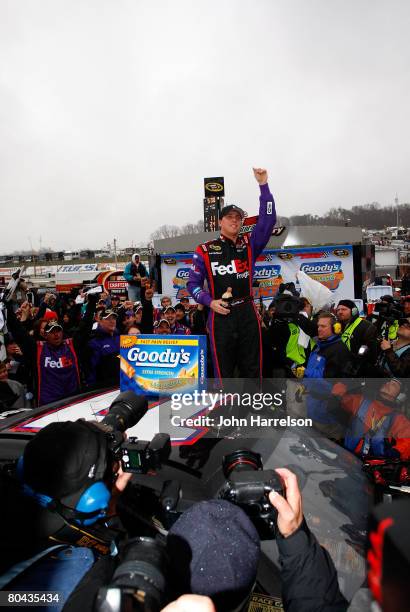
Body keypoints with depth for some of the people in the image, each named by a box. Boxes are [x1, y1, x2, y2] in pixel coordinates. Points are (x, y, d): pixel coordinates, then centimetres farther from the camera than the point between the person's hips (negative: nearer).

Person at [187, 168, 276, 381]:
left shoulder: (249, 244, 10)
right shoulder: (205, 250, 4)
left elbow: (268, 220, 0)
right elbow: (193, 283, 6)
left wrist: (263, 185, -7)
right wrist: (209, 301, -11)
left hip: (247, 313, 2)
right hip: (220, 315, -2)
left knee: (252, 368, 10)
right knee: (224, 370, 5)